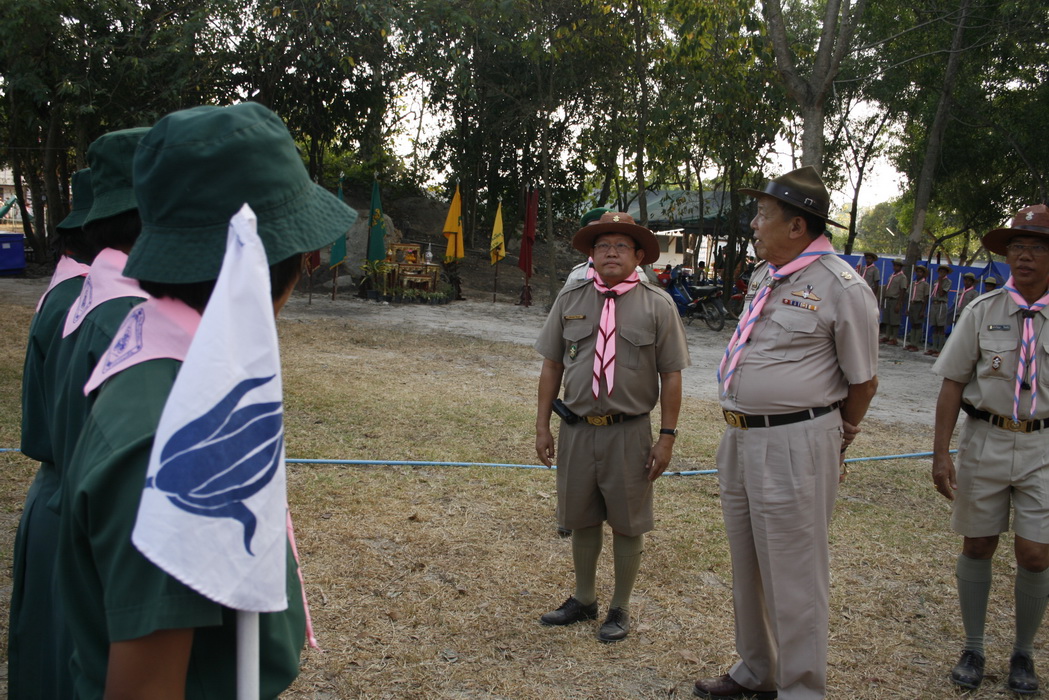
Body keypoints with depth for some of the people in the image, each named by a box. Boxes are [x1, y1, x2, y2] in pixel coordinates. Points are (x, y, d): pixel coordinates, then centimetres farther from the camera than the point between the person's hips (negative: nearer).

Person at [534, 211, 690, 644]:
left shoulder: (657, 305, -3)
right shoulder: (570, 299, 4)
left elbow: (670, 376, -3)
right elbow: (552, 366, 7)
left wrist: (667, 437, -6)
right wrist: (542, 425, 5)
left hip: (629, 433, -3)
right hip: (577, 429, 3)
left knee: (627, 524, 8)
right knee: (581, 519, 15)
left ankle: (620, 609, 26)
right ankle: (584, 600, 35)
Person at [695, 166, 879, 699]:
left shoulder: (841, 288, -14)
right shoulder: (764, 278, 11)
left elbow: (863, 381, -6)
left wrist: (837, 437, 8)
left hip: (795, 446, -9)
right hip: (741, 439, 9)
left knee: (794, 577, 3)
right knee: (747, 569, 20)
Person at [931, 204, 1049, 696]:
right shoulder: (983, 311, -1)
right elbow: (953, 383, -1)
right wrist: (940, 452, -6)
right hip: (985, 440, 1)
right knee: (977, 545, 10)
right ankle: (973, 650, 26)